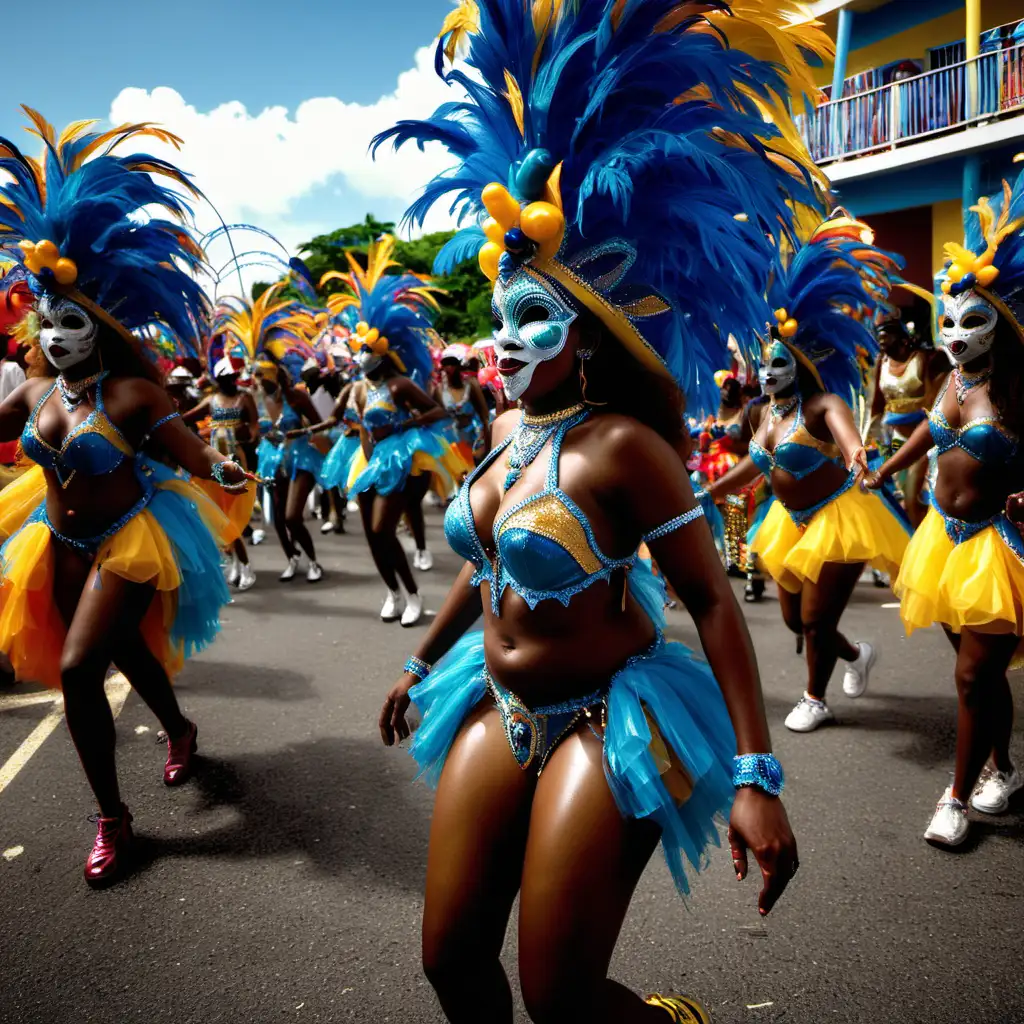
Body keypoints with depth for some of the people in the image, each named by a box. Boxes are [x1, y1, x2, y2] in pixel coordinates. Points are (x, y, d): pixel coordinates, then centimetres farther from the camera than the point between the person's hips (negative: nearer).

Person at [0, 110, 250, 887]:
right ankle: (179, 730, 53)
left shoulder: (132, 394, -20)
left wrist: (222, 470, -36)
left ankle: (113, 818, 2)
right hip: (62, 542, 7)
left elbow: (193, 452, -22)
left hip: (130, 539, -7)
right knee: (123, 647, 22)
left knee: (77, 668, -15)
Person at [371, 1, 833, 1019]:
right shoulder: (507, 428, 3)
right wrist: (422, 661, 26)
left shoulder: (622, 446, -19)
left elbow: (711, 599, -18)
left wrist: (755, 776, -22)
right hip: (498, 708, 7)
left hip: (602, 721, -7)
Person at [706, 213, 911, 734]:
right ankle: (857, 654, 43)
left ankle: (815, 700, 23)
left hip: (840, 518, -8)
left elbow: (840, 418, -47)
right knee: (794, 617, 16)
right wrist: (706, 495, 17)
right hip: (794, 523, 8)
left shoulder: (820, 404, -22)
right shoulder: (770, 414, 2)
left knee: (816, 618, 0)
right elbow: (752, 466, 15)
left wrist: (853, 449, -70)